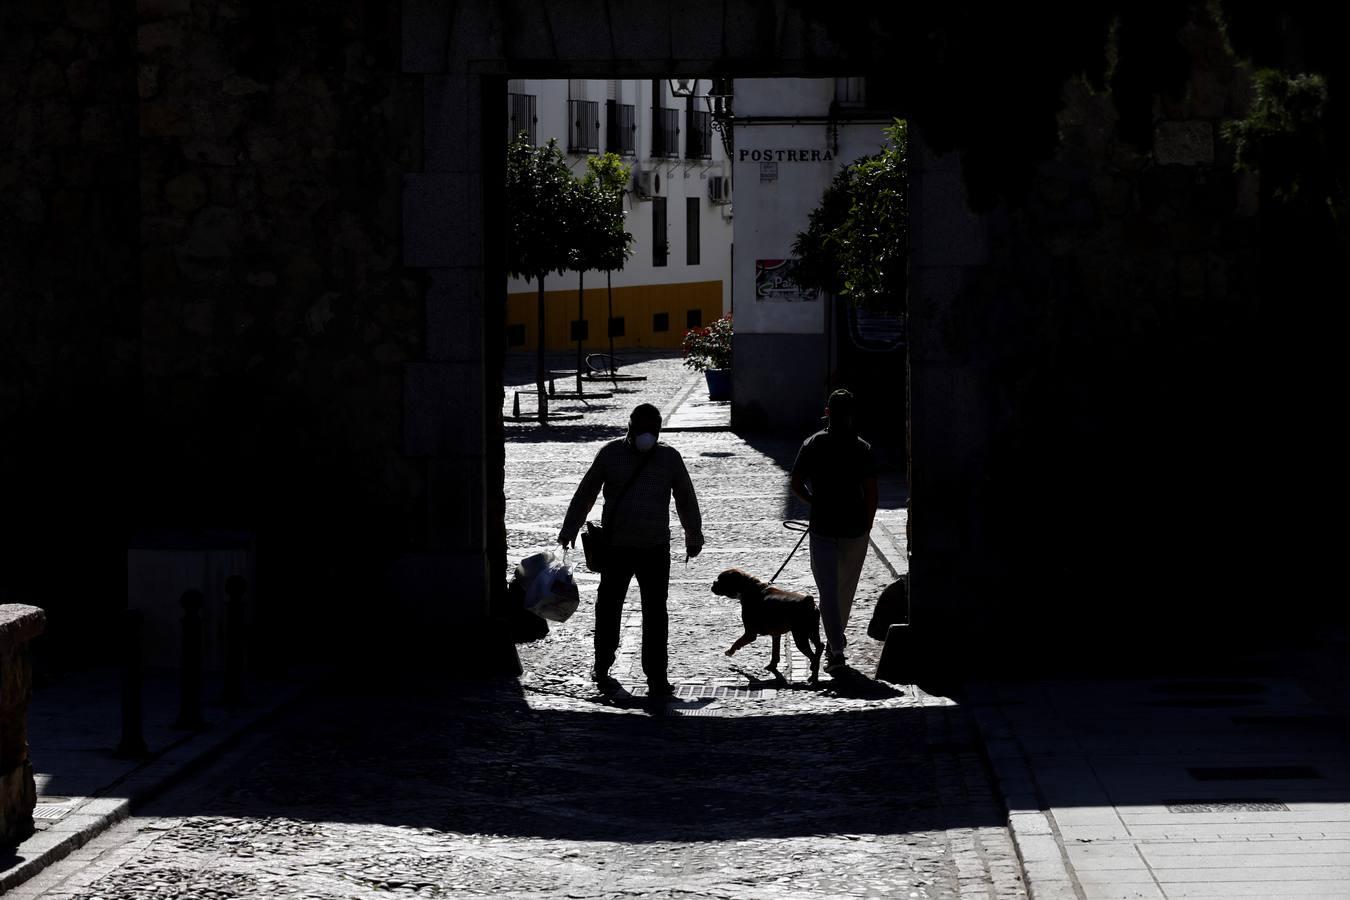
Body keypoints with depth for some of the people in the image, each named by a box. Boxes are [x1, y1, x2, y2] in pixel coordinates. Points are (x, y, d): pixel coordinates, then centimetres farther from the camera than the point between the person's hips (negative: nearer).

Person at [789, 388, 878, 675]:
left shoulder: (813, 445, -3)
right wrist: (867, 524, 5)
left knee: (828, 589, -2)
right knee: (846, 587, 18)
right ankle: (837, 640, 32)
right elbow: (871, 493, -7)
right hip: (855, 529, 1)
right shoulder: (863, 448, -4)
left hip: (823, 528, -1)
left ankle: (836, 651, -14)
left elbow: (796, 484, -3)